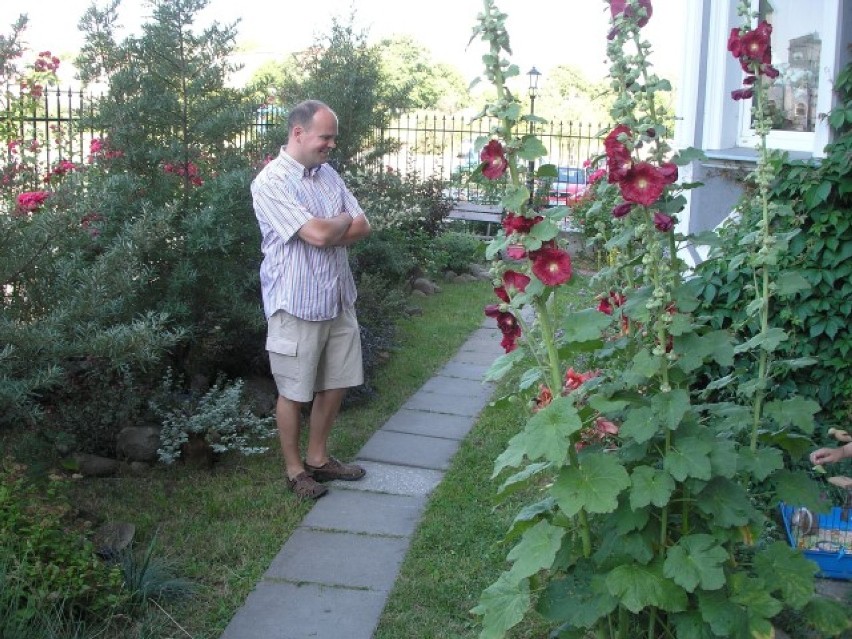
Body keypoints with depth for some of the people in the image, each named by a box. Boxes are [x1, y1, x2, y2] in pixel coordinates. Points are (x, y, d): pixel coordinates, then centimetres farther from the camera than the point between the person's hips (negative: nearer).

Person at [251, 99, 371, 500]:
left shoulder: (328, 174, 8)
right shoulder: (271, 182, -16)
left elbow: (362, 227, 4)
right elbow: (319, 233, -24)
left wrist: (328, 230, -14)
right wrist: (344, 220, -4)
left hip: (338, 299, 8)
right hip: (297, 304, -7)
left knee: (335, 384, 16)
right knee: (294, 392, 6)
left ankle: (317, 458, 33)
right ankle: (295, 469, 23)